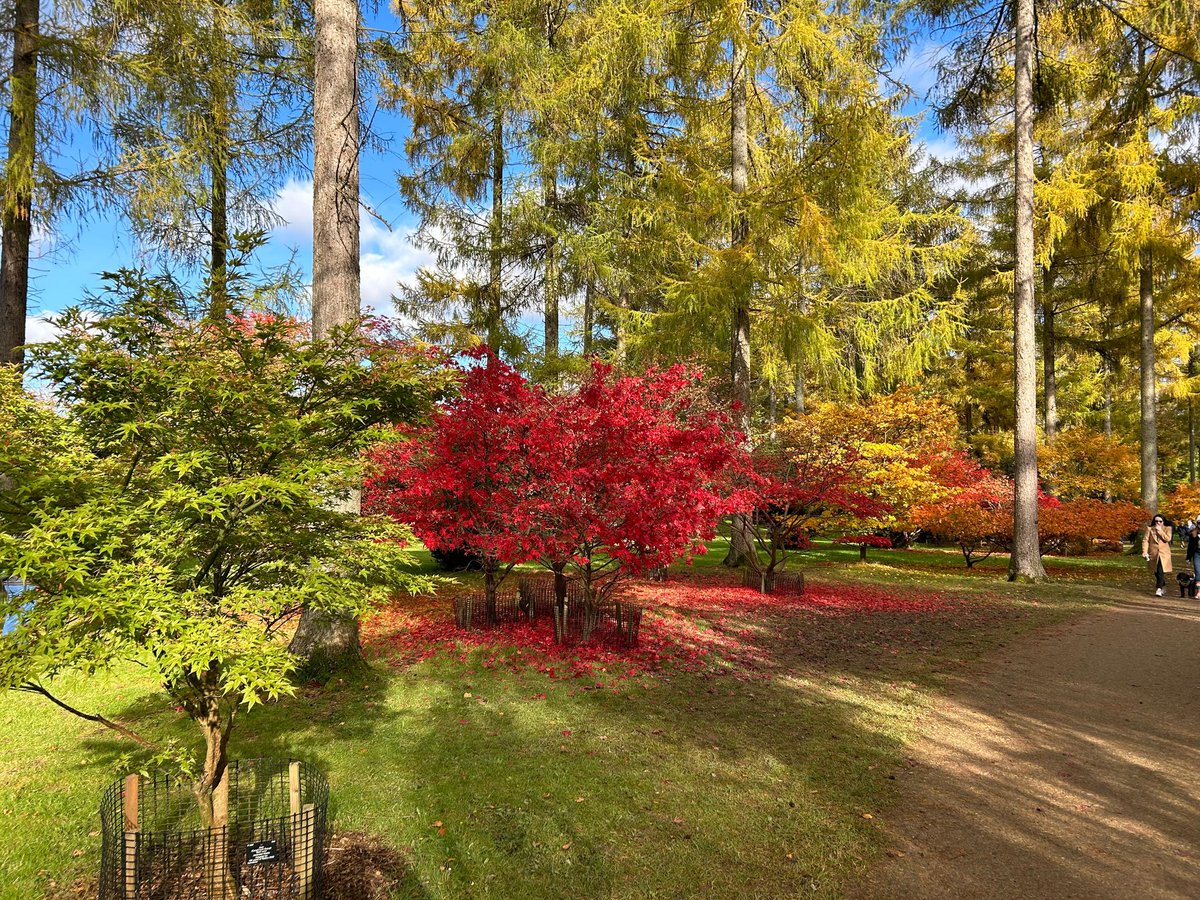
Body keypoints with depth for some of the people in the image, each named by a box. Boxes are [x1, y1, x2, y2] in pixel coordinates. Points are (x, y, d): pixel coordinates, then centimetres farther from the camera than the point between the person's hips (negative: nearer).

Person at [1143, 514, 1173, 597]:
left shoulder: (1167, 529, 6)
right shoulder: (1149, 529, 7)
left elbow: (1168, 539, -10)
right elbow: (1145, 540, 0)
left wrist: (1160, 531, -12)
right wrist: (1144, 551, -10)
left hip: (1164, 554, -2)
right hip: (1153, 554, 2)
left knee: (1161, 572, -15)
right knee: (1156, 572, 10)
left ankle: (1159, 589, -17)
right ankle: (1162, 586, 30)